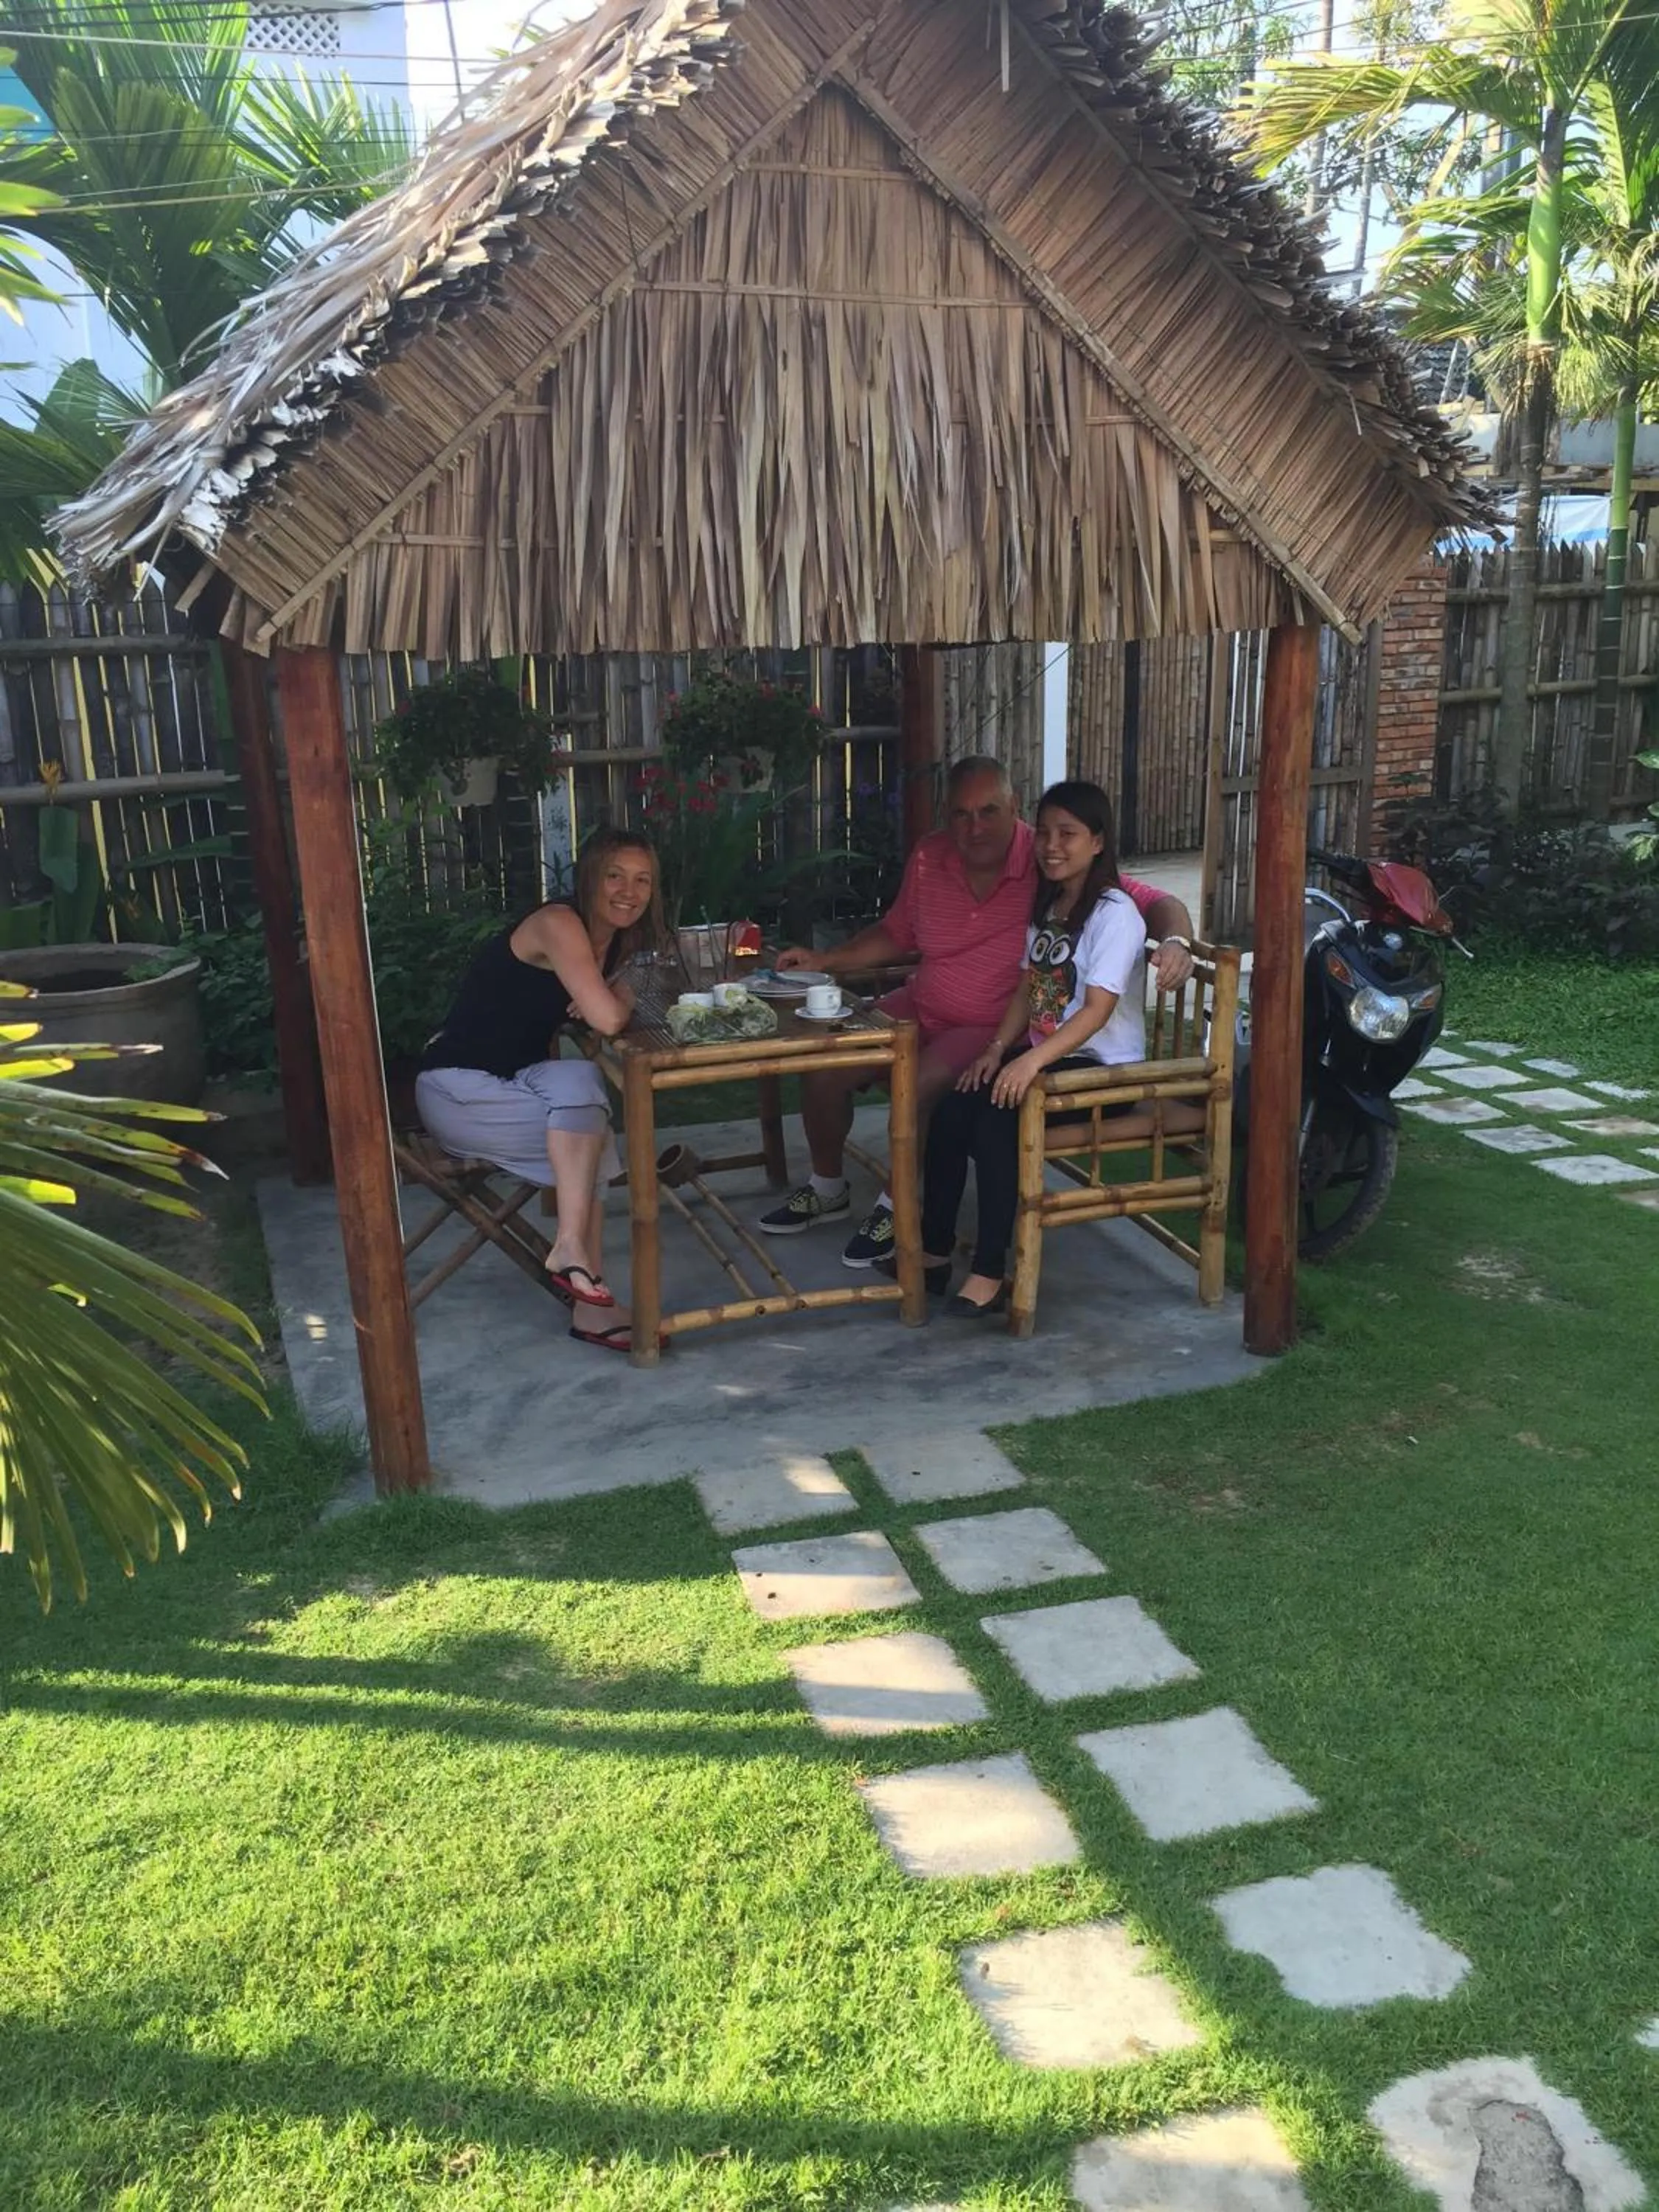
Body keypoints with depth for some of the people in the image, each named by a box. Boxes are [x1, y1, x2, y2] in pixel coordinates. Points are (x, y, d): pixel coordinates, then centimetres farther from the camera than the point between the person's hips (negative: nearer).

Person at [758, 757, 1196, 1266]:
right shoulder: (929, 858, -2)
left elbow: (1155, 903, -19)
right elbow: (897, 933, 15)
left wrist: (1174, 941, -41)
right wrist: (824, 961, 7)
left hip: (994, 1028, -6)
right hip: (918, 1008, 6)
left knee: (919, 1087, -31)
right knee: (824, 1064, -5)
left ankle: (898, 1209, -3)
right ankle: (827, 1190, 21)